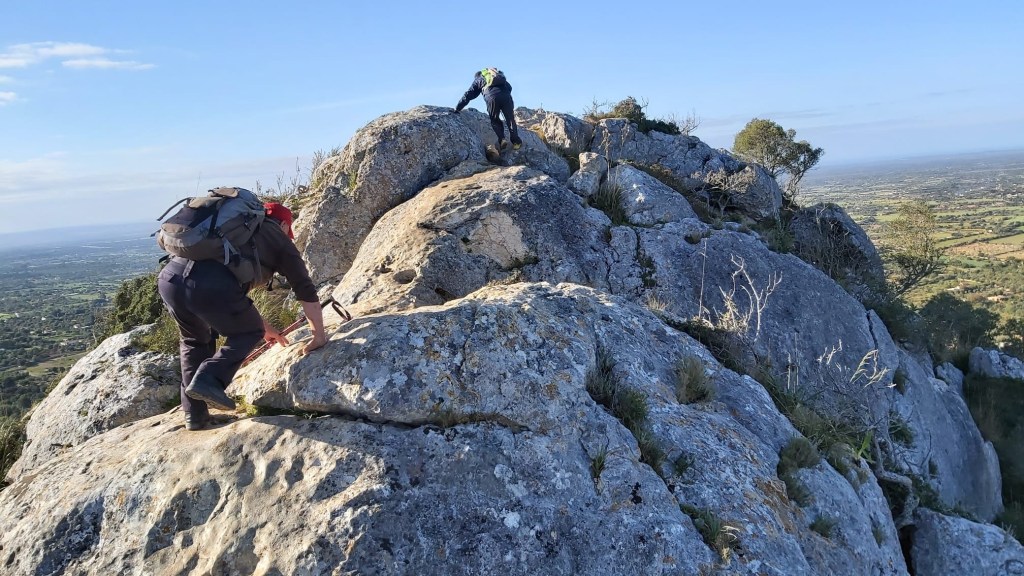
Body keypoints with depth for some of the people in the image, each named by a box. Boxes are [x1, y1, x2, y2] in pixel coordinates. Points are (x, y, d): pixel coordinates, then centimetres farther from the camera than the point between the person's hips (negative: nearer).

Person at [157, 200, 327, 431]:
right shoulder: (278, 238, 22)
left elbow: (236, 288, 47)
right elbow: (306, 291, 19)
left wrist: (265, 326, 55)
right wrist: (319, 336, 30)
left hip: (169, 276, 6)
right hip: (211, 285, -6)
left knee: (194, 340, 31)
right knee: (249, 332, 22)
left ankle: (195, 416, 29)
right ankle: (209, 380, 2)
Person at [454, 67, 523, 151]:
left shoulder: (478, 79, 29)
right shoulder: (497, 72, 38)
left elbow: (468, 95, 26)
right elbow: (509, 87, 30)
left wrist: (457, 109, 30)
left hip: (492, 96, -2)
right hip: (506, 94, 2)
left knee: (495, 120, 13)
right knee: (510, 119, 8)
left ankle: (502, 139, -5)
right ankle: (516, 142, -4)